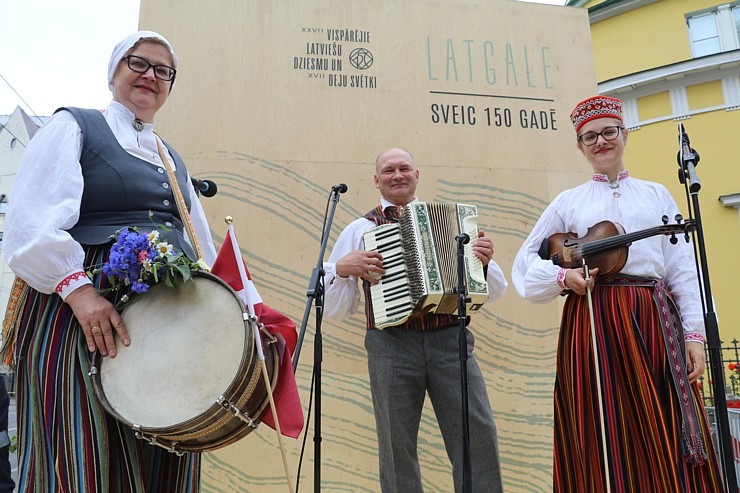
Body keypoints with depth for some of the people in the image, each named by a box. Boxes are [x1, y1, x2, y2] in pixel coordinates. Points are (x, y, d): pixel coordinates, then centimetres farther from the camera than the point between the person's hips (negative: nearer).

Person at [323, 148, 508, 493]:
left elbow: (494, 291, 16)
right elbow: (334, 308, 9)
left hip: (450, 340, 1)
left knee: (478, 434, -3)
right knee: (397, 445, 5)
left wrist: (485, 262, -4)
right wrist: (342, 268, -9)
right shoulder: (360, 230, 11)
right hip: (391, 346, -1)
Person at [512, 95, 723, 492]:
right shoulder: (567, 202, 11)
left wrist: (694, 333, -1)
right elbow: (526, 264, 10)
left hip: (656, 323, 1)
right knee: (606, 440, 1)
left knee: (667, 443, 2)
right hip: (593, 324, -1)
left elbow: (683, 270, 9)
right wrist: (563, 277, -9)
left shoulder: (656, 195, 15)